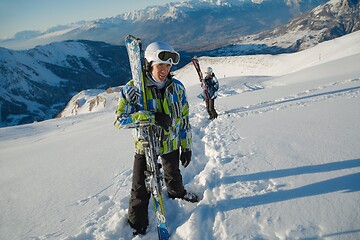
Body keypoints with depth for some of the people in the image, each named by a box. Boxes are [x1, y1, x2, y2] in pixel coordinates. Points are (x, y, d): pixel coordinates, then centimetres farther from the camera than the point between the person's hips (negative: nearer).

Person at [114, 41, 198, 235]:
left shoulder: (177, 87, -9)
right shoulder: (132, 89, -20)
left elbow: (184, 119, -2)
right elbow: (120, 119, -24)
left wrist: (186, 147, 1)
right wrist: (151, 117, -36)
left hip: (171, 144, 3)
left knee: (173, 173, 29)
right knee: (141, 190, 5)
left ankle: (177, 192, 62)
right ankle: (137, 225, 31)